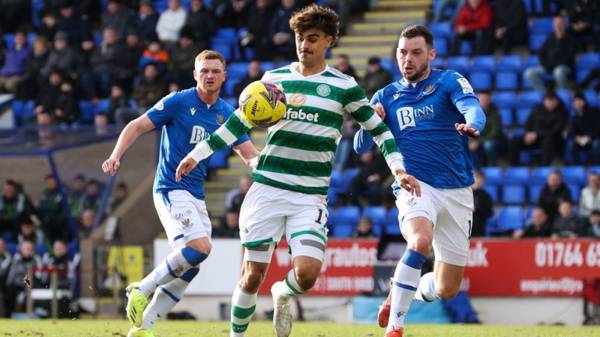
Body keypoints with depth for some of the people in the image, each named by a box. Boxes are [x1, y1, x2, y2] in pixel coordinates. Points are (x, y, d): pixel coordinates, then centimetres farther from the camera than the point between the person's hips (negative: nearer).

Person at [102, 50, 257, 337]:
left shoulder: (227, 115, 9)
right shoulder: (178, 102, -6)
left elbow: (250, 155, 9)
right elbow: (137, 126, -5)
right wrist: (116, 156, -19)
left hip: (197, 195, 7)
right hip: (172, 188, -7)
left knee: (187, 271, 4)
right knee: (200, 246, -26)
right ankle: (142, 290, -11)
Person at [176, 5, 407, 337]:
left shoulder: (343, 86, 2)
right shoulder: (274, 79, 7)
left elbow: (377, 127, 9)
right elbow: (239, 121, 15)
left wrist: (398, 169, -1)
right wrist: (197, 154, 13)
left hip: (311, 195, -1)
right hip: (266, 188, 1)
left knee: (306, 272, -17)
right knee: (253, 275, -1)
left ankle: (282, 295, 19)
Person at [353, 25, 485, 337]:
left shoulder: (449, 82, 1)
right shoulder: (386, 96, 9)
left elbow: (472, 107, -20)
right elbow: (360, 147, 9)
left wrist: (472, 125, -43)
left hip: (457, 191, 1)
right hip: (414, 185, -1)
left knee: (447, 289, 4)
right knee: (421, 240, -35)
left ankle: (400, 294, 37)